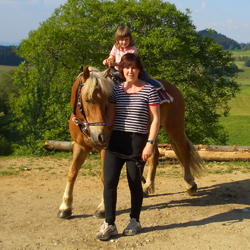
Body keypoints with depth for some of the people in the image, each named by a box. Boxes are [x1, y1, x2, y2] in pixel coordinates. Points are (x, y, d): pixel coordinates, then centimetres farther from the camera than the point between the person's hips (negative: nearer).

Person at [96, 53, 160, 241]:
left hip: (138, 142, -3)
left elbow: (155, 120, -5)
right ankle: (109, 224, 10)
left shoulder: (149, 90, -4)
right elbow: (109, 119, 5)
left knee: (135, 183, 7)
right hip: (116, 141, 3)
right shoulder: (116, 91, 7)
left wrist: (150, 143, -13)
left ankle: (135, 221, 27)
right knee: (109, 182, -2)